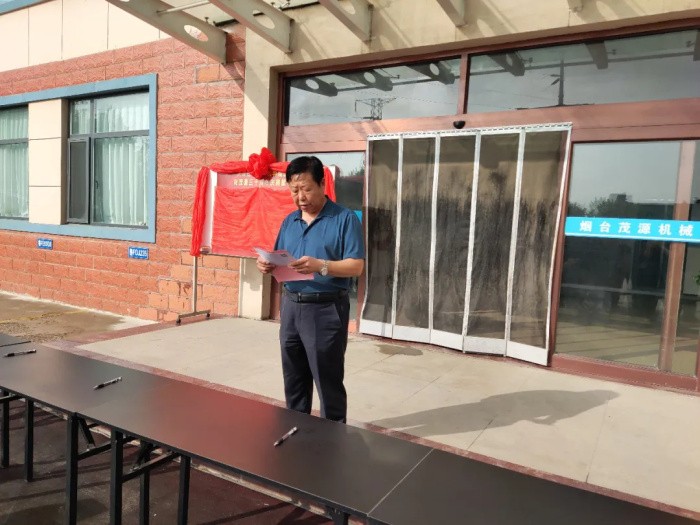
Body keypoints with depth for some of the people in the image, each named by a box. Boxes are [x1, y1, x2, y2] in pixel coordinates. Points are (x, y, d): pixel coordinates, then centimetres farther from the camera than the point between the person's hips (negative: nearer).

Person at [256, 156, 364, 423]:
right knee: (293, 378, 17)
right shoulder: (289, 221, 12)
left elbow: (356, 266, -14)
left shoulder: (345, 219, -8)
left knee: (328, 380, 2)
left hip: (326, 309, -6)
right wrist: (268, 265, -8)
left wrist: (320, 265, -29)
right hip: (291, 306, 7)